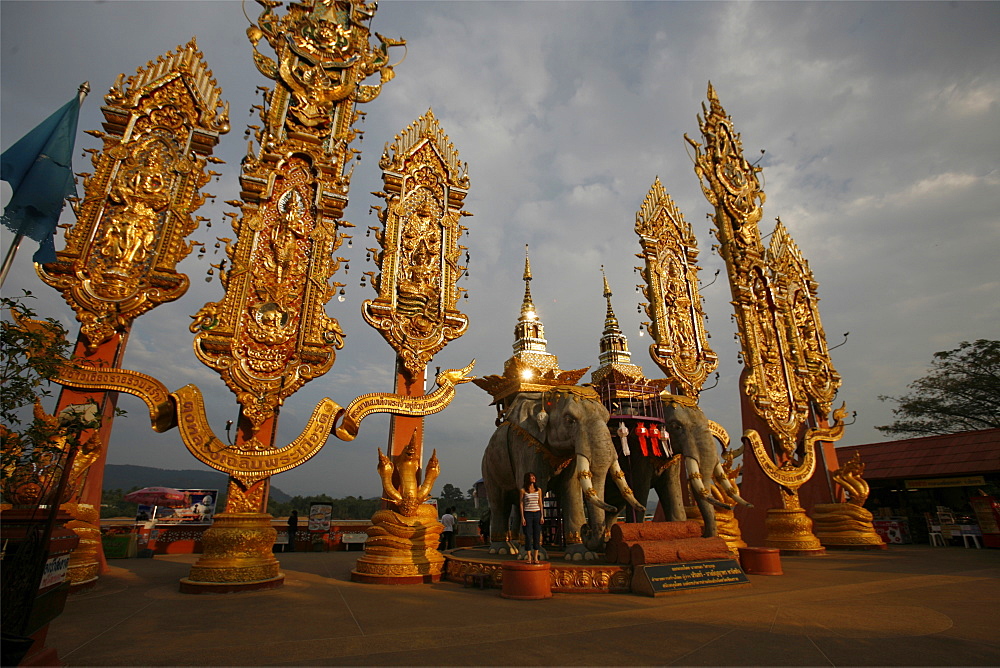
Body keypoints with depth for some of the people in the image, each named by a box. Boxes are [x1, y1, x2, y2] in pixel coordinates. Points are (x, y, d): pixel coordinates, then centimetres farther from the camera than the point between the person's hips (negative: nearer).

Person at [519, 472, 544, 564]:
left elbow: (540, 503, 9)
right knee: (528, 536, -2)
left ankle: (536, 557, 8)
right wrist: (522, 517, -7)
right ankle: (529, 557, 5)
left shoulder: (538, 490, 7)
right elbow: (521, 504, -1)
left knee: (537, 535, 2)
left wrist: (542, 516, 3)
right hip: (528, 514, -3)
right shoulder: (523, 490, -1)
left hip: (537, 514, 3)